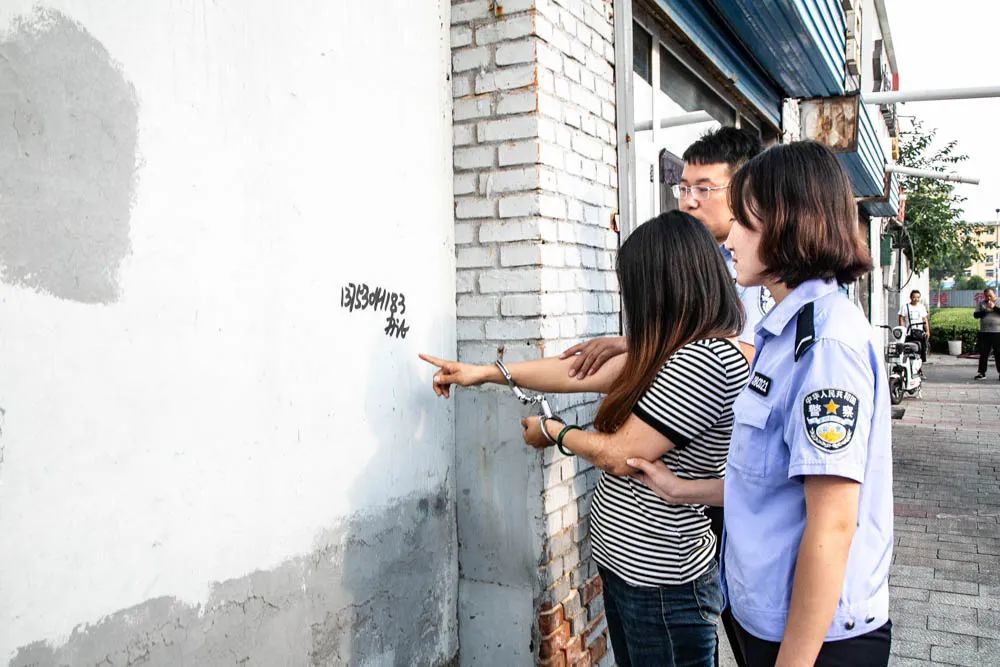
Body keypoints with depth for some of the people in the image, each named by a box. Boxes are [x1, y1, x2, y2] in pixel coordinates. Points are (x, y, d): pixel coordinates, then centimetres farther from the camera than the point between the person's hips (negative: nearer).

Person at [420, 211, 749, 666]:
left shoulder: (706, 360, -24)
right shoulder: (679, 348, 8)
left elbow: (621, 456, -20)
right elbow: (585, 372, 12)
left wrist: (552, 432, -1)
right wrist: (485, 372, 13)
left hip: (660, 584, -9)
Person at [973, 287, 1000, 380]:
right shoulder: (981, 303, 11)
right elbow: (975, 315, 4)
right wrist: (985, 311, -10)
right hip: (984, 332, 2)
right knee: (983, 353, 3)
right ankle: (981, 373, 5)